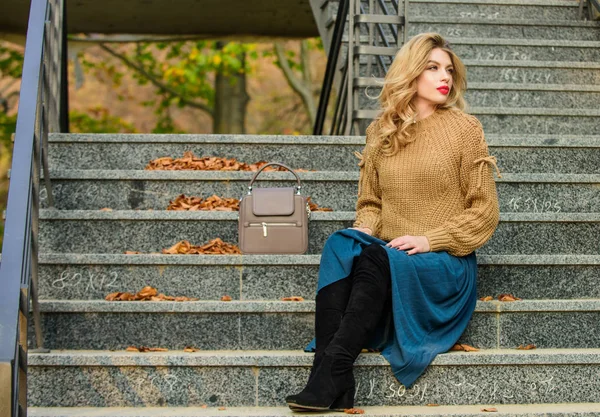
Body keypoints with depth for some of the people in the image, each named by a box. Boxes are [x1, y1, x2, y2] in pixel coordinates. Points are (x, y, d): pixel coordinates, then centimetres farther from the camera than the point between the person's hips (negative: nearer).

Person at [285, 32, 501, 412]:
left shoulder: (465, 129, 0)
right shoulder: (382, 132, 11)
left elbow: (485, 212, 0)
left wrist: (430, 240, -13)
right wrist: (365, 229, -5)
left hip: (445, 265, -3)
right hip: (388, 258, 4)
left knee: (375, 259, -34)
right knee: (340, 246, -29)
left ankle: (331, 374, -40)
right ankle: (335, 384, -41)